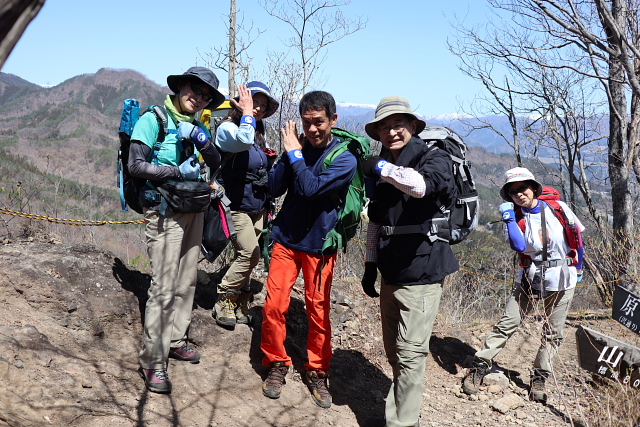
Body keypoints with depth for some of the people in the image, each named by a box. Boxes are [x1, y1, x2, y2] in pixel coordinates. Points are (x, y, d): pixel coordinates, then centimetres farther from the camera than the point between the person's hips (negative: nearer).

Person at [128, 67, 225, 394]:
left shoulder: (194, 126, 12)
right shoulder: (154, 119, -8)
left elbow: (216, 163, 3)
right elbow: (135, 165, -15)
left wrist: (202, 140, -15)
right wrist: (179, 172, -16)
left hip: (193, 211, 7)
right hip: (165, 212, -7)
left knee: (186, 281, 14)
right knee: (164, 287, -9)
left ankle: (175, 341, 29)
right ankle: (152, 362, -1)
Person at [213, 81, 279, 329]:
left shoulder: (259, 132, 13)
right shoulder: (227, 128, -9)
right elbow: (243, 140, -33)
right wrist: (246, 113, -18)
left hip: (258, 205, 7)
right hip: (237, 205, -7)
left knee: (247, 256, 8)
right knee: (250, 254, -15)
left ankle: (239, 304, 19)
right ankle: (225, 300, 3)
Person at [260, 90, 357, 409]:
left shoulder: (345, 159, -13)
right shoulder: (298, 147, 0)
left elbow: (310, 188, -25)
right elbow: (274, 188, -4)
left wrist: (294, 153, -15)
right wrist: (291, 152, -13)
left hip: (319, 244, -3)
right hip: (286, 238, 3)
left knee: (318, 311, 8)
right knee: (274, 305, 1)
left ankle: (317, 372, 25)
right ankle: (276, 364, 21)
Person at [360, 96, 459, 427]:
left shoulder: (435, 159, -8)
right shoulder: (380, 169, 11)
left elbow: (421, 184, -34)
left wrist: (381, 167, -27)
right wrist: (370, 265, 18)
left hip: (421, 272, -7)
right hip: (391, 272, 7)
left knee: (410, 353, -5)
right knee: (393, 351, 16)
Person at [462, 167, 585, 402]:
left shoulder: (558, 208, -5)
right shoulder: (517, 216, -3)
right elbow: (519, 246, -20)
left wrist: (579, 268, 13)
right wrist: (508, 217, -22)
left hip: (561, 279, 0)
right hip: (530, 277, 0)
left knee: (553, 333, 5)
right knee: (508, 323, -7)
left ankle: (539, 377, 18)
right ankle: (479, 366, -2)